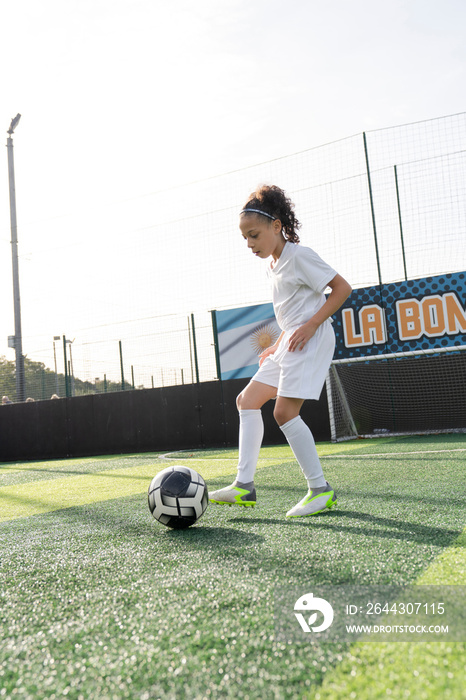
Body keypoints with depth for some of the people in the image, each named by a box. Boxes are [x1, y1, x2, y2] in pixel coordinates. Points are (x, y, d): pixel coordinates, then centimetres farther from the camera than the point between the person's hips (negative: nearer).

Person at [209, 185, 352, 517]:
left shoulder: (299, 255, -9)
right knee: (248, 400, 4)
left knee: (285, 411, -16)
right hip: (290, 343, 10)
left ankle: (321, 489, -3)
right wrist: (279, 344, 15)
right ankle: (244, 485, 2)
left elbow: (342, 288, -13)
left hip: (311, 340, -10)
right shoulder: (274, 266, 18)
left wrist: (310, 325, -19)